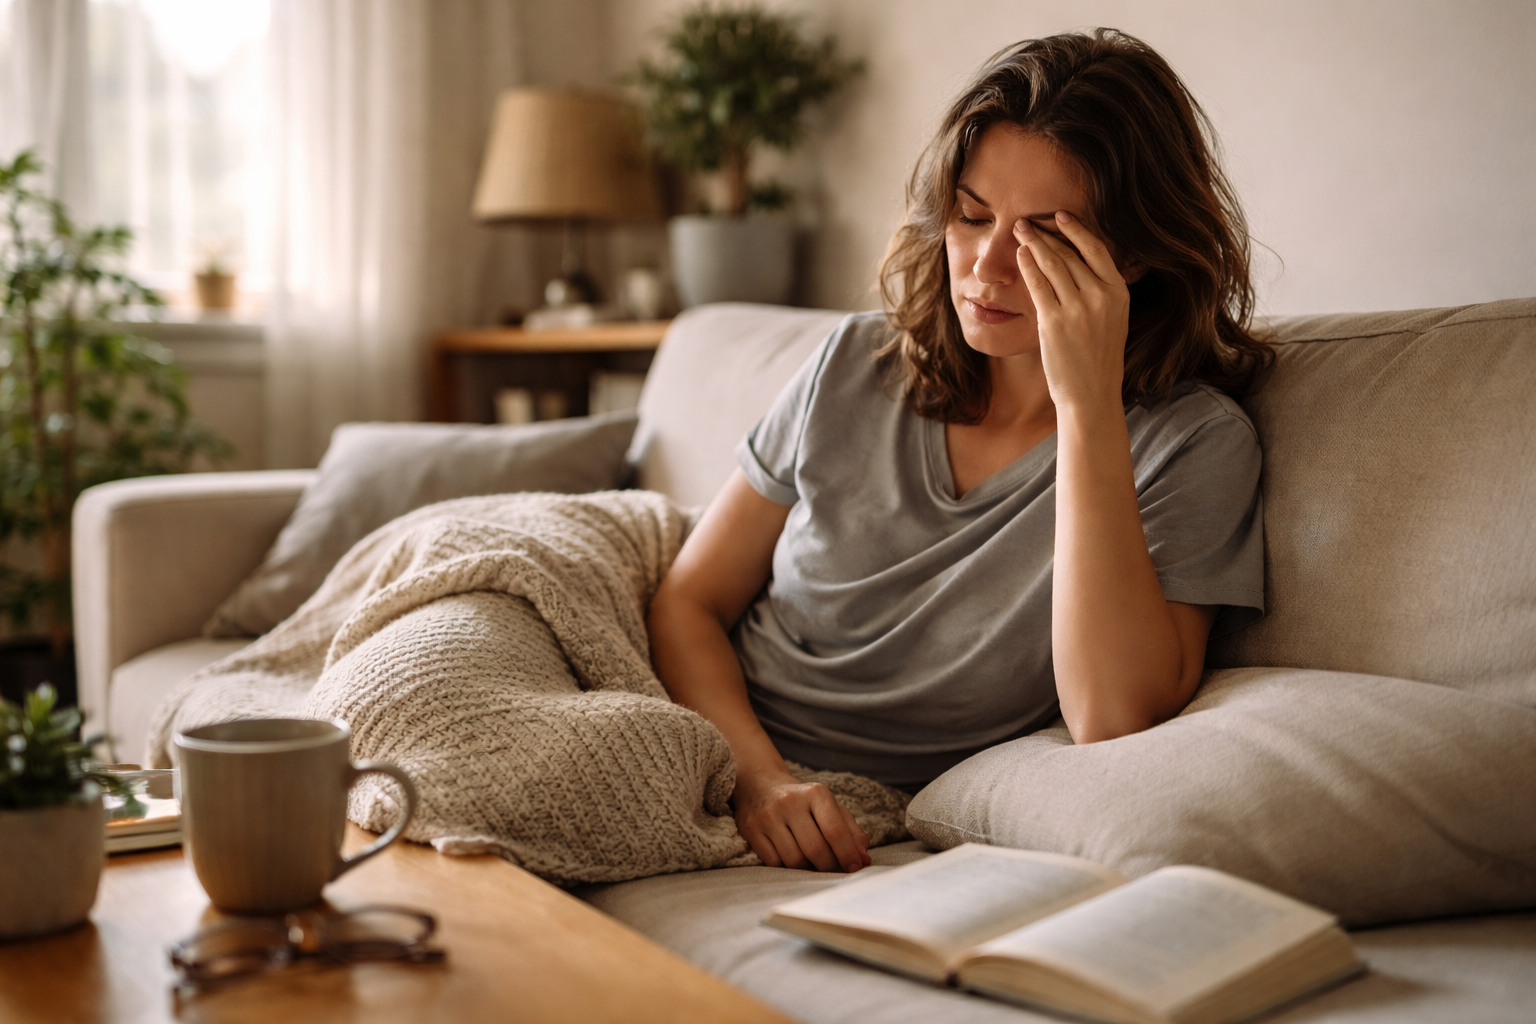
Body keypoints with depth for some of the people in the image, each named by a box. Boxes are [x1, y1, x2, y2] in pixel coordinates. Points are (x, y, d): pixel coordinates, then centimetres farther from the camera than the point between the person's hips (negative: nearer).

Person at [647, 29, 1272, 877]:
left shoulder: (1193, 443, -9)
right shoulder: (860, 366, 3)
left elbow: (1114, 724, -24)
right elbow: (690, 600, 5)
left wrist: (1087, 402, -25)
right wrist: (758, 777, -15)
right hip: (714, 766, 5)